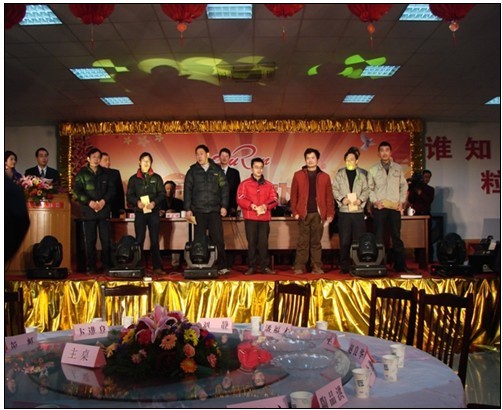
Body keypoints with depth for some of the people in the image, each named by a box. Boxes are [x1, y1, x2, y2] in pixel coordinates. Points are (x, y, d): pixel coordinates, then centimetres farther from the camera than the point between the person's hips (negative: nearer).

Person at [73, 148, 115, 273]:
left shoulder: (105, 174, 13)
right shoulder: (82, 173, 4)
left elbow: (111, 189, 7)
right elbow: (77, 191, -4)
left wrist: (104, 201, -10)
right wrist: (89, 202, -15)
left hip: (104, 211, 2)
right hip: (88, 212, -2)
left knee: (106, 239, 0)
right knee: (90, 240, 0)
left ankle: (106, 265, 9)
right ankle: (91, 266, 8)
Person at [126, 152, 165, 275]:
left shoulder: (156, 178, 9)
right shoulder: (133, 179, 9)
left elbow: (162, 194, 3)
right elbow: (129, 196, 5)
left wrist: (154, 202, -14)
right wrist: (137, 202, -15)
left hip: (154, 212, 0)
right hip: (140, 212, 0)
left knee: (155, 240, 0)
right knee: (139, 240, 0)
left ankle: (157, 267, 3)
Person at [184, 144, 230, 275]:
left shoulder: (217, 170, 7)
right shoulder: (192, 171, 7)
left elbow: (224, 188, 5)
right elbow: (187, 190, 5)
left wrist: (224, 206, -3)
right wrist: (188, 209, -2)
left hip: (215, 210, 0)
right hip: (198, 211, 0)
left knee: (218, 239, -3)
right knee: (199, 240, 4)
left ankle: (222, 266, 2)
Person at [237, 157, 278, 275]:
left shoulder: (268, 185, 14)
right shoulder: (244, 184, 6)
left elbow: (274, 200, 7)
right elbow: (240, 199, -4)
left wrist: (265, 206, -12)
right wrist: (253, 206, -16)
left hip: (264, 218, 2)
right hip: (250, 218, -2)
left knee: (264, 243, -1)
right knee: (252, 243, -1)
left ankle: (265, 266, 5)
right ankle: (252, 267, 5)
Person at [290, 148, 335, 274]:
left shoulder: (324, 176, 9)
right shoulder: (298, 175, 6)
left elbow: (329, 197, 6)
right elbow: (294, 195, 5)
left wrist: (330, 214, -1)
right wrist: (295, 211, -3)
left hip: (318, 214, 1)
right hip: (304, 214, -1)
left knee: (316, 242, 5)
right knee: (302, 242, 1)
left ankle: (317, 266, 9)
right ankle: (299, 267, 6)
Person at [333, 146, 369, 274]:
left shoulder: (362, 175, 10)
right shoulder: (340, 174, 9)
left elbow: (366, 190, 6)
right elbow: (335, 189, 4)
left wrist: (361, 199, -12)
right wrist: (342, 199, -12)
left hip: (358, 211, 1)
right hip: (344, 211, -1)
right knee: (344, 240, 0)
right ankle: (344, 266, 8)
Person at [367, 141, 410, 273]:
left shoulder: (398, 168, 8)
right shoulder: (373, 170, 5)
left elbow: (404, 186, 12)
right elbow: (369, 188, 6)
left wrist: (402, 201, 1)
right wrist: (375, 201, -7)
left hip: (395, 207, 1)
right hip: (379, 207, -1)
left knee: (396, 236, 4)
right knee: (379, 237, 1)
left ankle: (400, 265, 10)